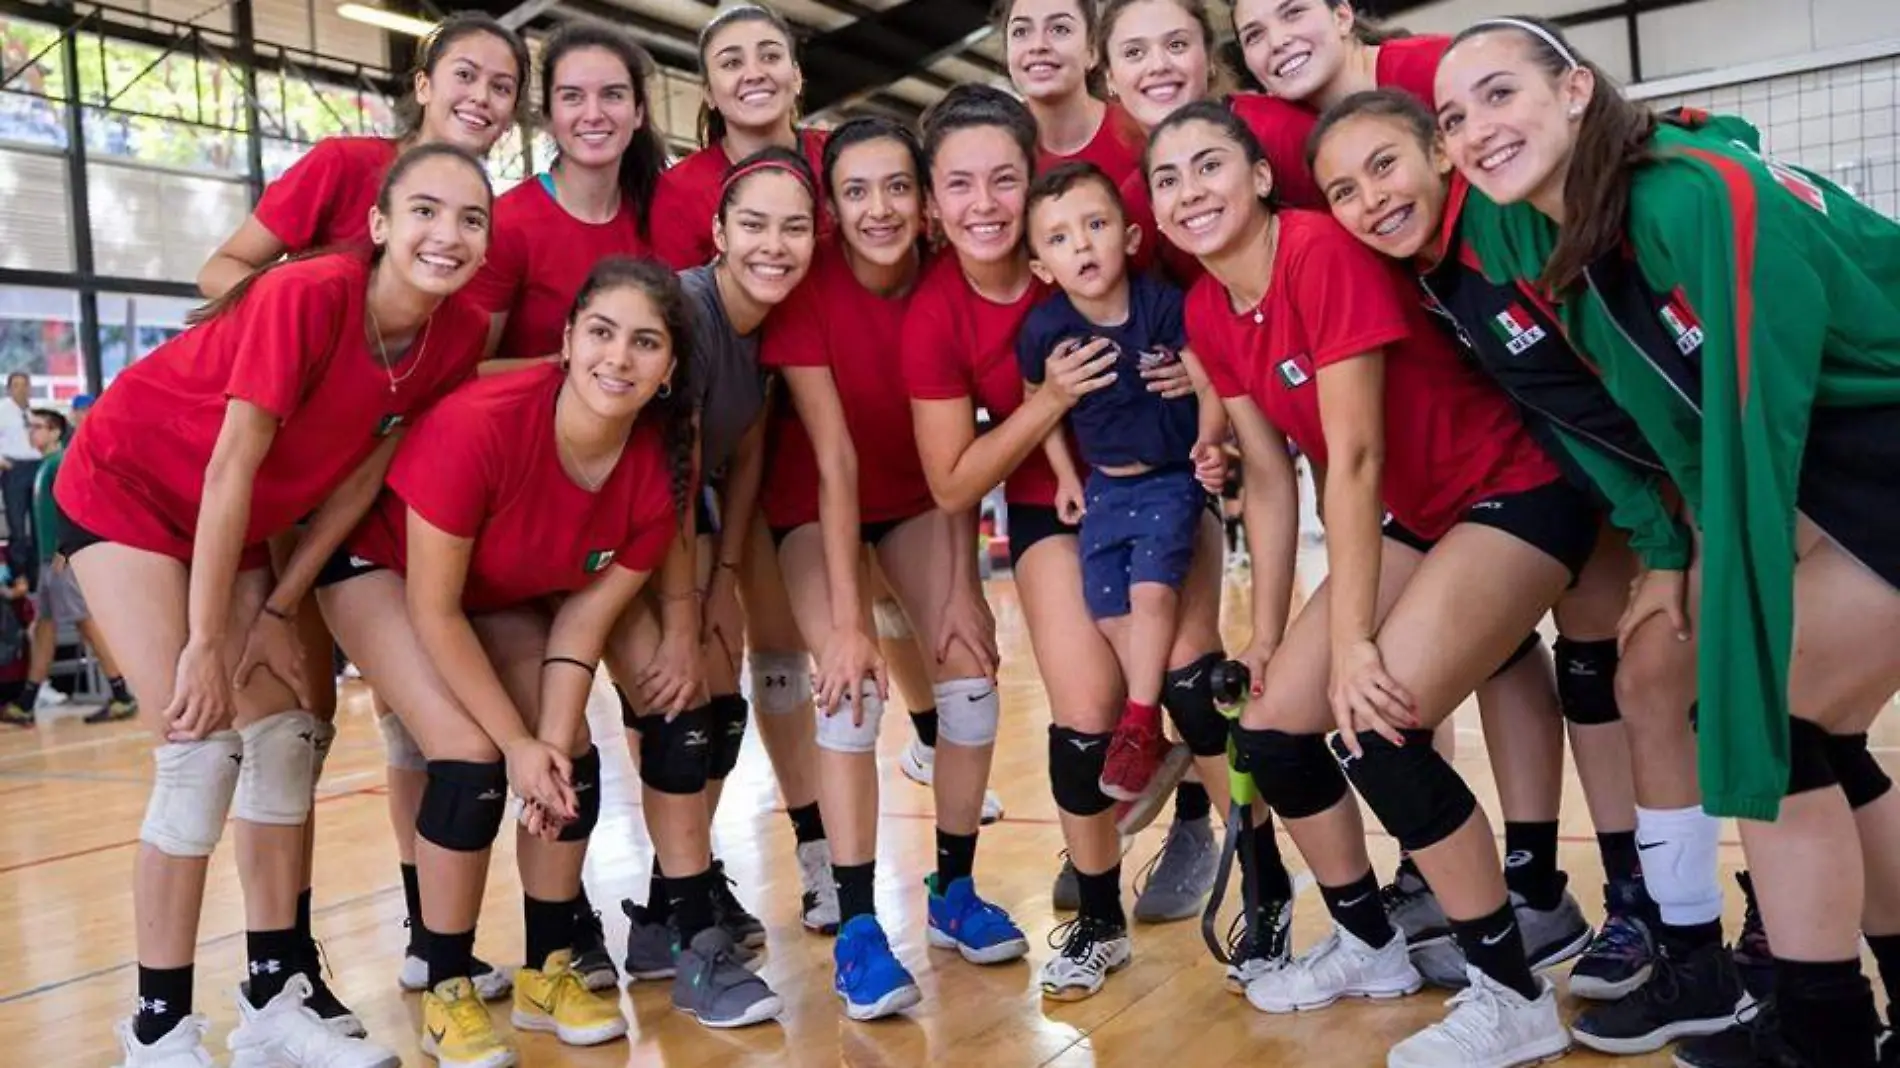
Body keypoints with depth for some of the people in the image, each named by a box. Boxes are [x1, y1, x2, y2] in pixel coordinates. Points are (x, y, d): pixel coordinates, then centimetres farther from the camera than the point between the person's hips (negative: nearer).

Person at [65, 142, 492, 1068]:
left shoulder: (460, 333, -14)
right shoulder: (307, 294, -31)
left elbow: (364, 473, -6)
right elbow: (230, 467, -28)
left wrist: (278, 610, -5)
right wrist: (202, 643, -23)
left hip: (240, 522, 6)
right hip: (126, 491, -6)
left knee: (285, 737, 2)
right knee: (203, 747, -12)